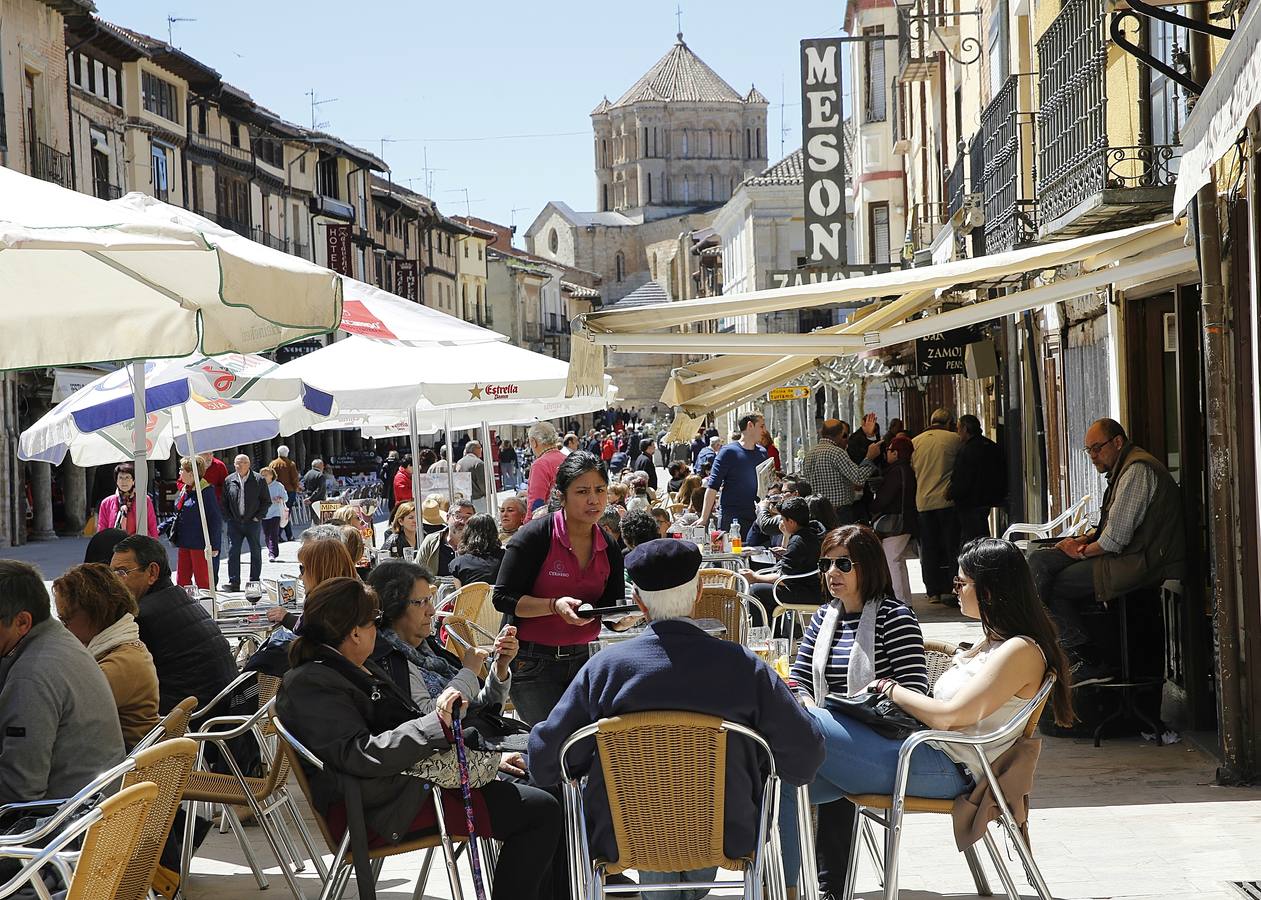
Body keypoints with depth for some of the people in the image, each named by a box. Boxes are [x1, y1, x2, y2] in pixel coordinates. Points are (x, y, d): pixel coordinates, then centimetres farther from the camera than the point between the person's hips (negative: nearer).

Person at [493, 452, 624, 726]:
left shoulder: (608, 546, 4)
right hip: (532, 662, -5)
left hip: (581, 659, 5)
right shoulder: (536, 536, -13)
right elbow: (503, 598, -12)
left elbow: (613, 608, 10)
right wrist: (555, 606, -26)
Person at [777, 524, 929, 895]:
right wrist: (808, 708, -6)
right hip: (829, 737, 7)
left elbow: (914, 691, -9)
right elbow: (798, 677, 17)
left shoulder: (894, 617, -2)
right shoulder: (825, 617, 20)